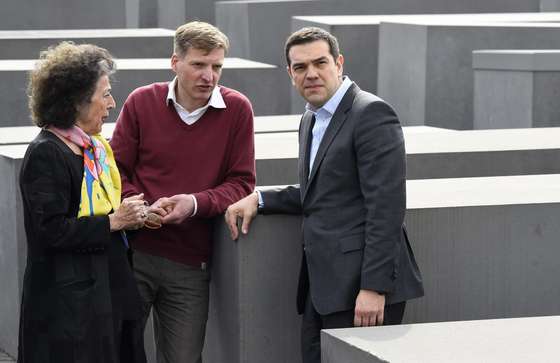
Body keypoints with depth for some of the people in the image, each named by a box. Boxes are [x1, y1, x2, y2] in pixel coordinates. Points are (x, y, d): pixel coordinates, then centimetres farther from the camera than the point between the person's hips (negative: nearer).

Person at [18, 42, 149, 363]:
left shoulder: (94, 146, 13)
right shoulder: (46, 154, -14)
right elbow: (51, 231, -21)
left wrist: (130, 215, 4)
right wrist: (113, 221, -16)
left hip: (109, 286, 9)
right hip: (68, 298, -9)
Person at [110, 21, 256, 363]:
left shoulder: (237, 109, -1)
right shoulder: (142, 102, 0)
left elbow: (242, 182, 0)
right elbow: (116, 168, 5)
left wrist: (196, 203, -17)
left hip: (190, 264, 0)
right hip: (135, 252, 0)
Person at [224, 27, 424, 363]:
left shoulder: (371, 114, -10)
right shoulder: (311, 120, 18)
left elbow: (386, 206, -17)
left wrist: (374, 287, -21)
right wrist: (259, 199, 8)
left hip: (361, 286, -9)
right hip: (321, 286, 9)